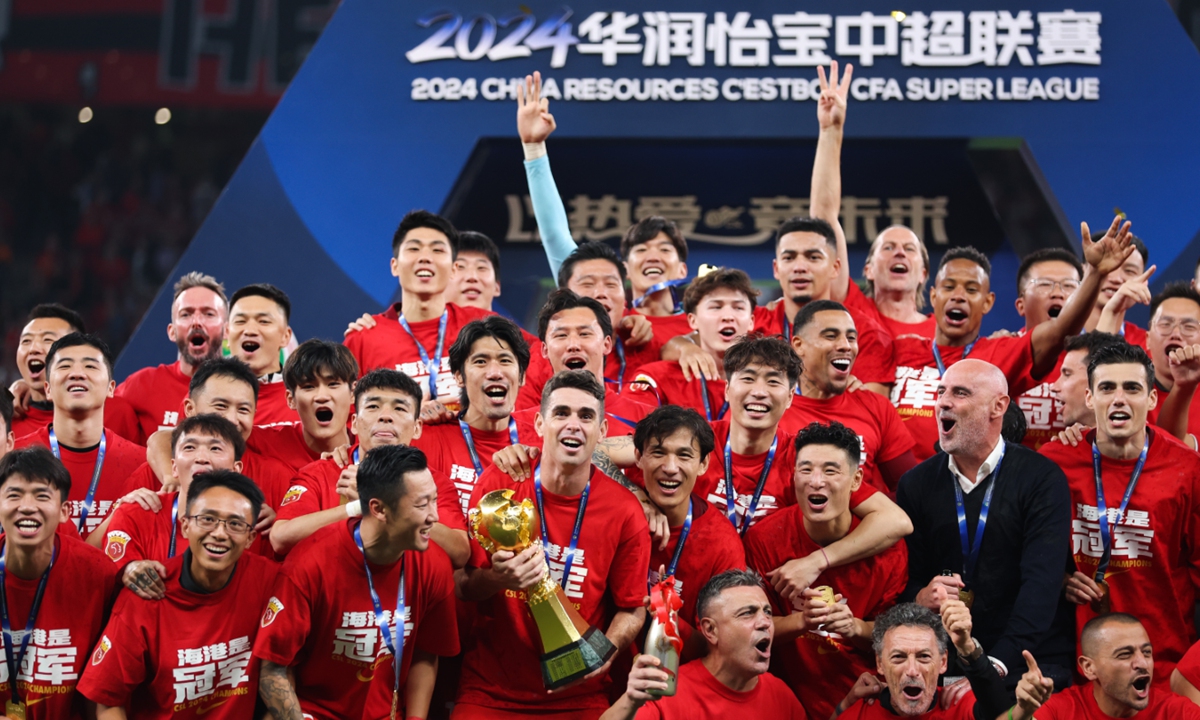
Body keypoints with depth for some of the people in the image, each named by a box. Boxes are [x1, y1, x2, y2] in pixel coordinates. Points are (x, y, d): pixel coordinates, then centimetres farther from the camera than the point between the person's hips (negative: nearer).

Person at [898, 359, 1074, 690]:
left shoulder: (1042, 478, -2)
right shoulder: (916, 483, 10)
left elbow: (1041, 583, -13)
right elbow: (904, 577, 13)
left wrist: (997, 663, -25)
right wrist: (919, 597, -12)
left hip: (1027, 662, -3)